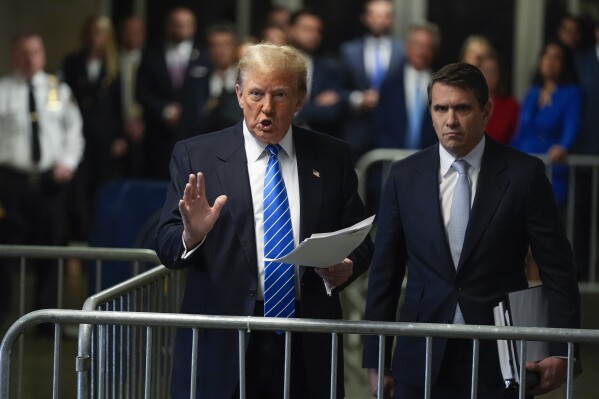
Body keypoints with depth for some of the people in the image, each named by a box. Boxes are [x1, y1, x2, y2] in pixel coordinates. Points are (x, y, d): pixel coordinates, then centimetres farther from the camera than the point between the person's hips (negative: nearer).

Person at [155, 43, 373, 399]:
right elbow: (167, 248, -3)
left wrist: (348, 266, -11)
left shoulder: (333, 157, 6)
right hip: (223, 344, -1)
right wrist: (191, 235, -24)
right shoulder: (196, 156, 1)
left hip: (308, 346, 2)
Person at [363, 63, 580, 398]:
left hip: (499, 367, -2)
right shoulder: (405, 176, 5)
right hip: (422, 363, 2)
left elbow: (557, 269, 0)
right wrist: (375, 361, 5)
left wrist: (561, 352, -8)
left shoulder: (524, 174, -2)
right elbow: (385, 273, 8)